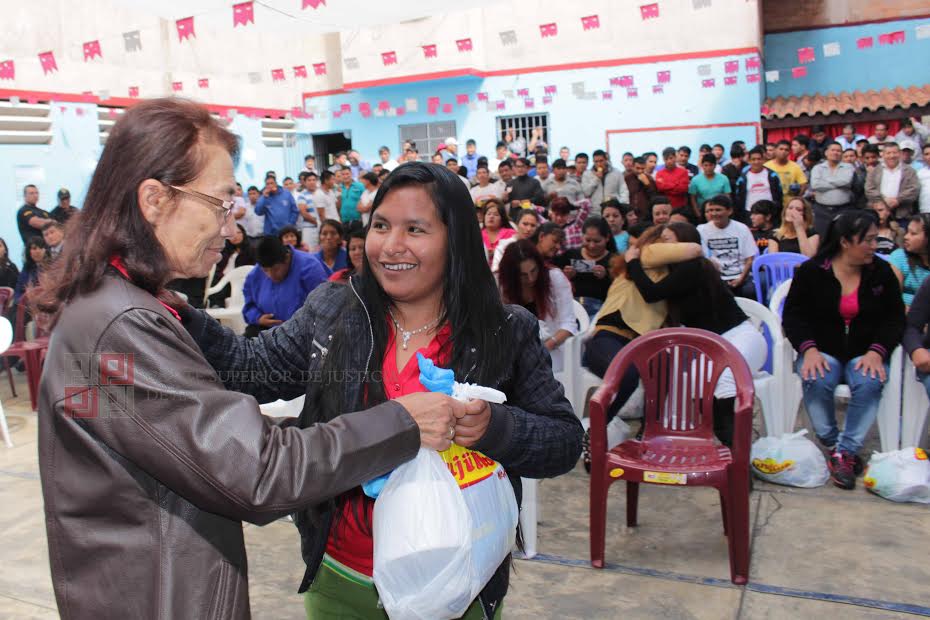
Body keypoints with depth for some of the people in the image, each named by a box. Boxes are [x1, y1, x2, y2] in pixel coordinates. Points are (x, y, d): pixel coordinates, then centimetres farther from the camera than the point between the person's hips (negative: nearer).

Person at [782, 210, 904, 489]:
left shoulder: (882, 272, 5)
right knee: (817, 381, -34)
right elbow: (793, 315, -2)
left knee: (870, 383, -32)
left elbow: (895, 319, 5)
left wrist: (877, 352, -12)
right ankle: (832, 445, -15)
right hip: (822, 350, -1)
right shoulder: (811, 271, -2)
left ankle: (846, 451, -24)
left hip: (865, 352, 1)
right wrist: (808, 349, -19)